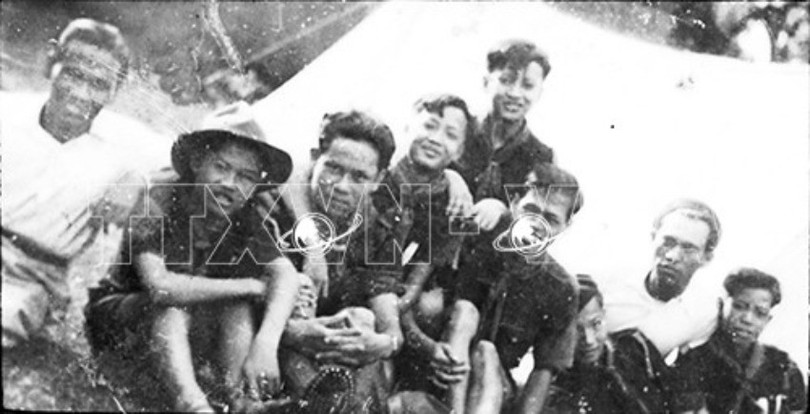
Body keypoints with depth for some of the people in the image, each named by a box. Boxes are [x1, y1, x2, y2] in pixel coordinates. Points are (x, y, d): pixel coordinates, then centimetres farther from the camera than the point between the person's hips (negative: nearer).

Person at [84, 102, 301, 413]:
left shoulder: (245, 219, -12)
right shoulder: (159, 198, -25)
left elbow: (286, 274, -27)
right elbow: (159, 286, -38)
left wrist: (266, 343, -47)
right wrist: (252, 286, -31)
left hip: (192, 328, 4)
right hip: (119, 316, -3)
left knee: (239, 309, -24)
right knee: (170, 309, -33)